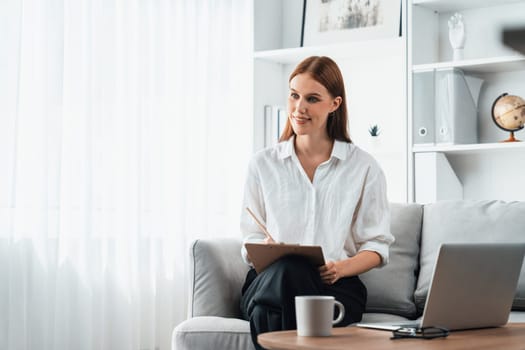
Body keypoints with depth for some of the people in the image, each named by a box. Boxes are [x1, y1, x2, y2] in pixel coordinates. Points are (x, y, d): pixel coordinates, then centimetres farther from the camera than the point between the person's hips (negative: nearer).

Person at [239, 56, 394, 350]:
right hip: (270, 280, 2)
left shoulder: (364, 167, 8)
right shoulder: (263, 164, 13)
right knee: (288, 270, -38)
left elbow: (377, 244, 8)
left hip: (337, 285, -2)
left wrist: (343, 267, -12)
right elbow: (251, 240, 15)